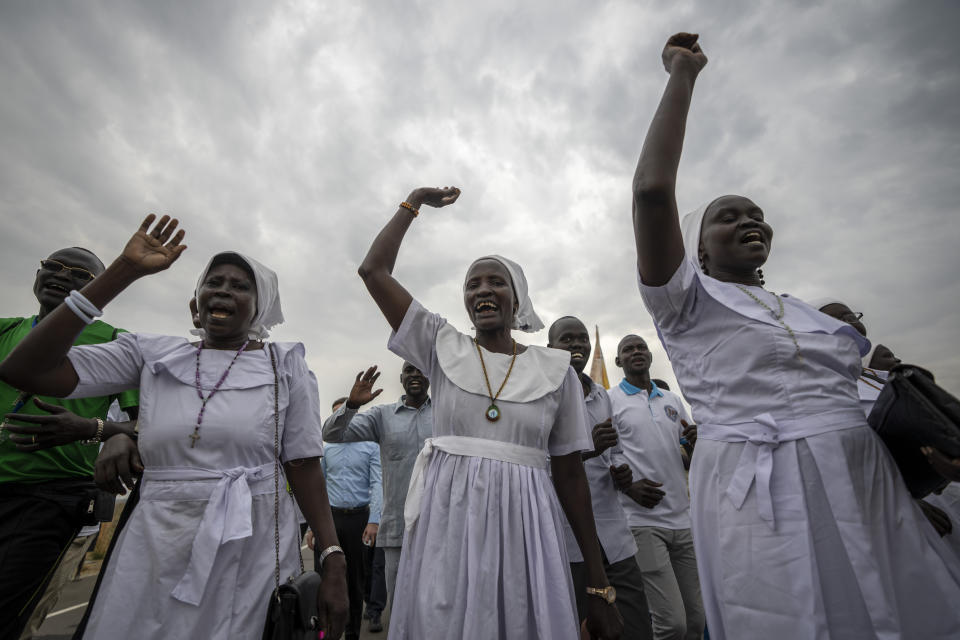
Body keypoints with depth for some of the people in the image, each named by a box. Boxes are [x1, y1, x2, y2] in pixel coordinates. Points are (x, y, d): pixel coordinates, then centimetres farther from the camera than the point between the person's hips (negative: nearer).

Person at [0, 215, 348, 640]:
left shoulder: (284, 364, -4)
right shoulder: (152, 355, 4)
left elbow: (304, 464, -5)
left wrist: (333, 561, -11)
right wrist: (124, 270, -12)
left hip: (252, 552, -1)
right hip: (155, 547, 2)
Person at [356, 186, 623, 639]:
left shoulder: (555, 370, 1)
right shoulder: (442, 349, 2)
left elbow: (570, 474, 5)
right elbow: (373, 269, 1)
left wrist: (599, 584, 5)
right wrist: (414, 202, 10)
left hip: (522, 524, 0)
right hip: (445, 520, 1)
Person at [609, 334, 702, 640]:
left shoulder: (672, 400, 14)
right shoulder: (610, 400, -3)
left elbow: (691, 459, 19)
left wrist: (696, 443, -4)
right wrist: (628, 487, -19)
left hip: (683, 519, 6)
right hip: (642, 521, -6)